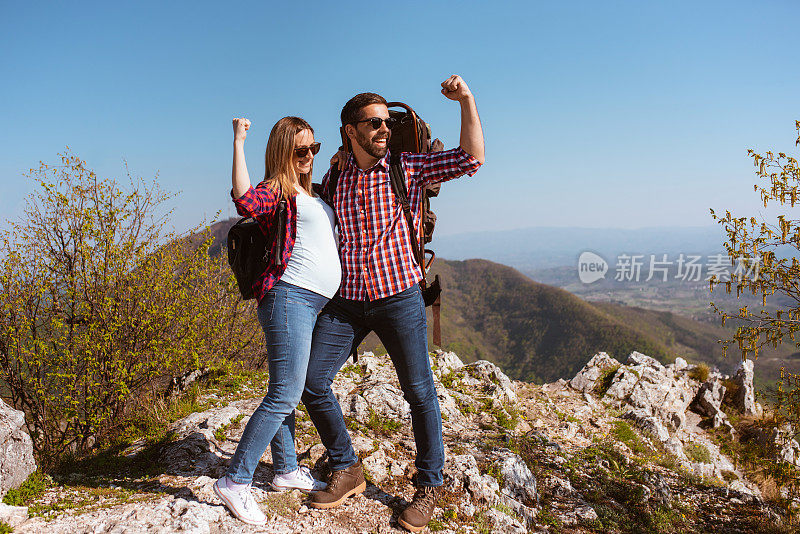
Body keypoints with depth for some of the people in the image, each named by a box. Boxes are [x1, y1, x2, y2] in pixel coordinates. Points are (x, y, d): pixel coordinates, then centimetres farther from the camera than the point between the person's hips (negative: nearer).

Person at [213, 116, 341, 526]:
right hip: (290, 296, -9)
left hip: (315, 303, 9)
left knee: (285, 393, 16)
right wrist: (238, 142, -22)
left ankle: (286, 470, 26)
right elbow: (245, 199, -28)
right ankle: (235, 481, -3)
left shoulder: (310, 194, 22)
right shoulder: (275, 191, -4)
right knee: (284, 395, -11)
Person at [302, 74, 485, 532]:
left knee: (419, 392, 3)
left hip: (399, 296, -3)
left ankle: (429, 486, 22)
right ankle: (348, 472, 21)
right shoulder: (333, 177, 8)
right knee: (314, 383, 1)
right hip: (346, 302, 3)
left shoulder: (408, 168, 1)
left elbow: (472, 158, -4)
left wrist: (466, 100, -11)